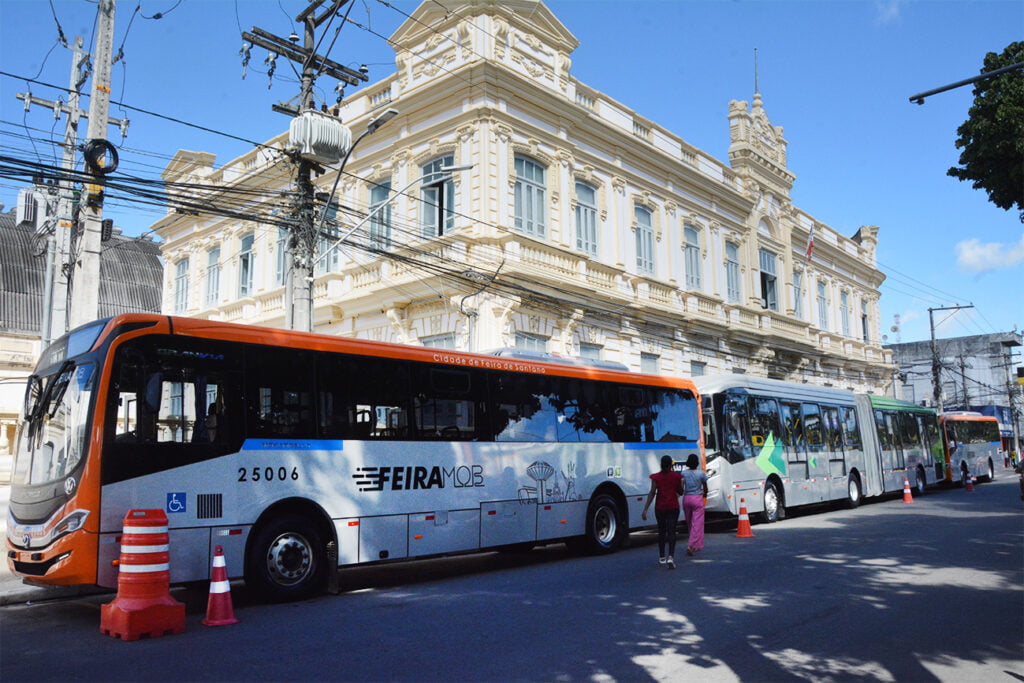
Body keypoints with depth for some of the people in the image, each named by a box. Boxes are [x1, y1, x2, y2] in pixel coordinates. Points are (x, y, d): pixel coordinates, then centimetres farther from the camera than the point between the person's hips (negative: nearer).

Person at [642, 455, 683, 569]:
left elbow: (652, 493, -10)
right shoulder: (677, 476, -3)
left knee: (661, 531, 15)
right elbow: (680, 492, 6)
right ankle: (671, 556, -19)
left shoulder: (656, 477, -4)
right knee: (671, 532, -2)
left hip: (660, 507, 1)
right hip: (673, 507, -1)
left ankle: (662, 557, 24)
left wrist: (645, 509, -10)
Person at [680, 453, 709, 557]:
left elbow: (681, 487, -15)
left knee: (689, 523, 17)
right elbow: (705, 488, 8)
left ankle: (696, 545, 29)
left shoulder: (684, 473, -1)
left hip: (686, 498, 3)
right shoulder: (701, 473, -5)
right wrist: (705, 494, 25)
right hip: (697, 498, -3)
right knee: (697, 524, -2)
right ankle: (690, 546, -16)